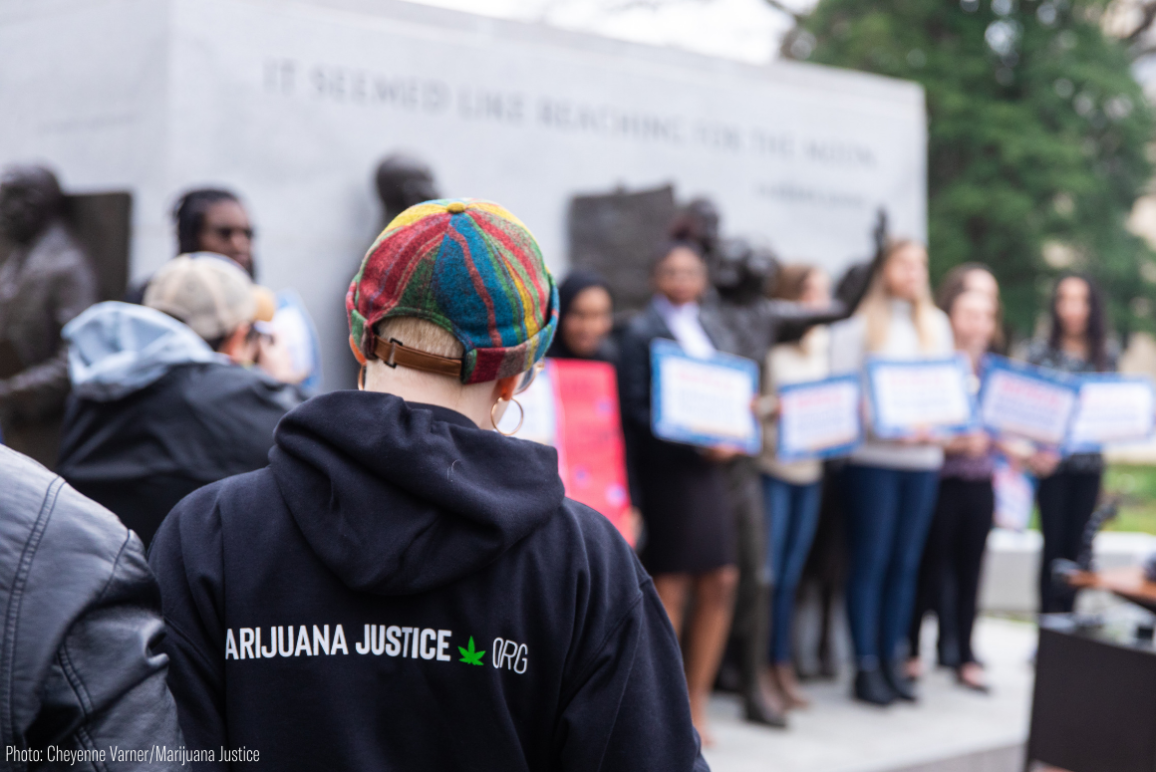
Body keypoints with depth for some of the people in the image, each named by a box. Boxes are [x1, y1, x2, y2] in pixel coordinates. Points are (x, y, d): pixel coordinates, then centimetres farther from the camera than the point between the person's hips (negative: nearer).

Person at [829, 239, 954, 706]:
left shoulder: (936, 325, 16)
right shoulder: (860, 326, 0)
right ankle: (866, 666, 3)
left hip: (924, 458, 5)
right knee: (870, 560, -3)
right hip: (872, 456, -5)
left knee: (906, 562, 8)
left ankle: (892, 658, 16)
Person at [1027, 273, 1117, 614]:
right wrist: (1036, 452, -16)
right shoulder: (1041, 351, -1)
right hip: (1052, 461, -2)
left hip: (1089, 461, 2)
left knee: (1077, 546, 5)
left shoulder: (1108, 355, 6)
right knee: (1054, 543, -5)